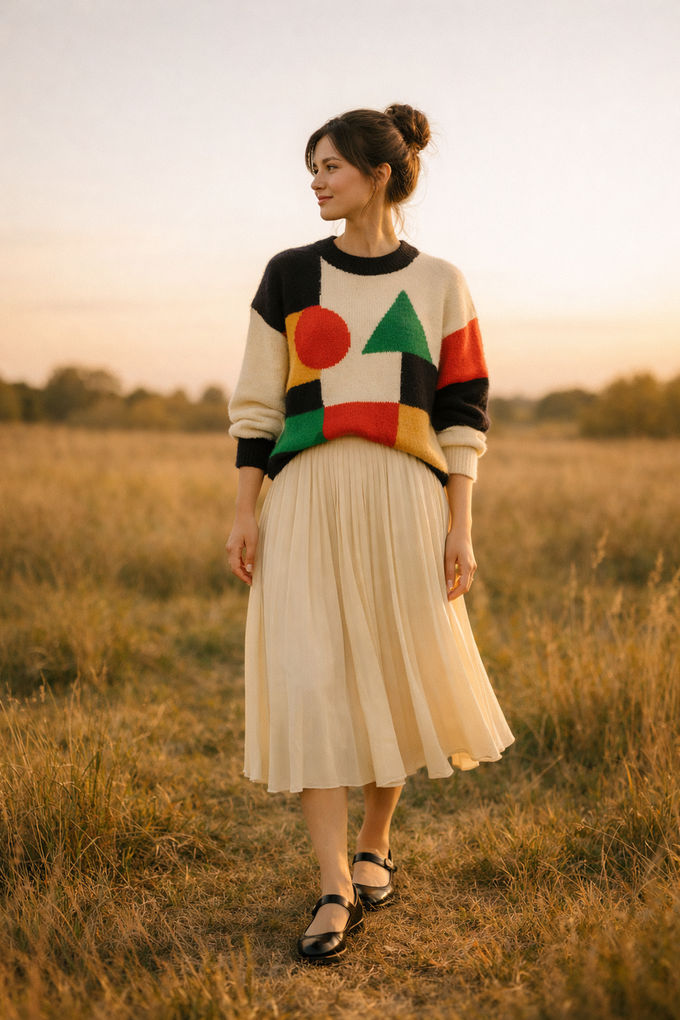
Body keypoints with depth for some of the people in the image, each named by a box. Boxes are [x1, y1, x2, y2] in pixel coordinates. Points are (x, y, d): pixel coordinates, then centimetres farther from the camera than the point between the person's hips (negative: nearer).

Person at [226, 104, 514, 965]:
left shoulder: (438, 284, 6)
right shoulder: (290, 274, 8)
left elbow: (461, 412, 5)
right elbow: (257, 402, 8)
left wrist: (460, 528, -2)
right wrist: (245, 512, 1)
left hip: (404, 500, 0)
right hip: (307, 499, 0)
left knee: (401, 676, 6)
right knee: (309, 682, -7)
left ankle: (374, 846, 30)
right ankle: (334, 890, 1)